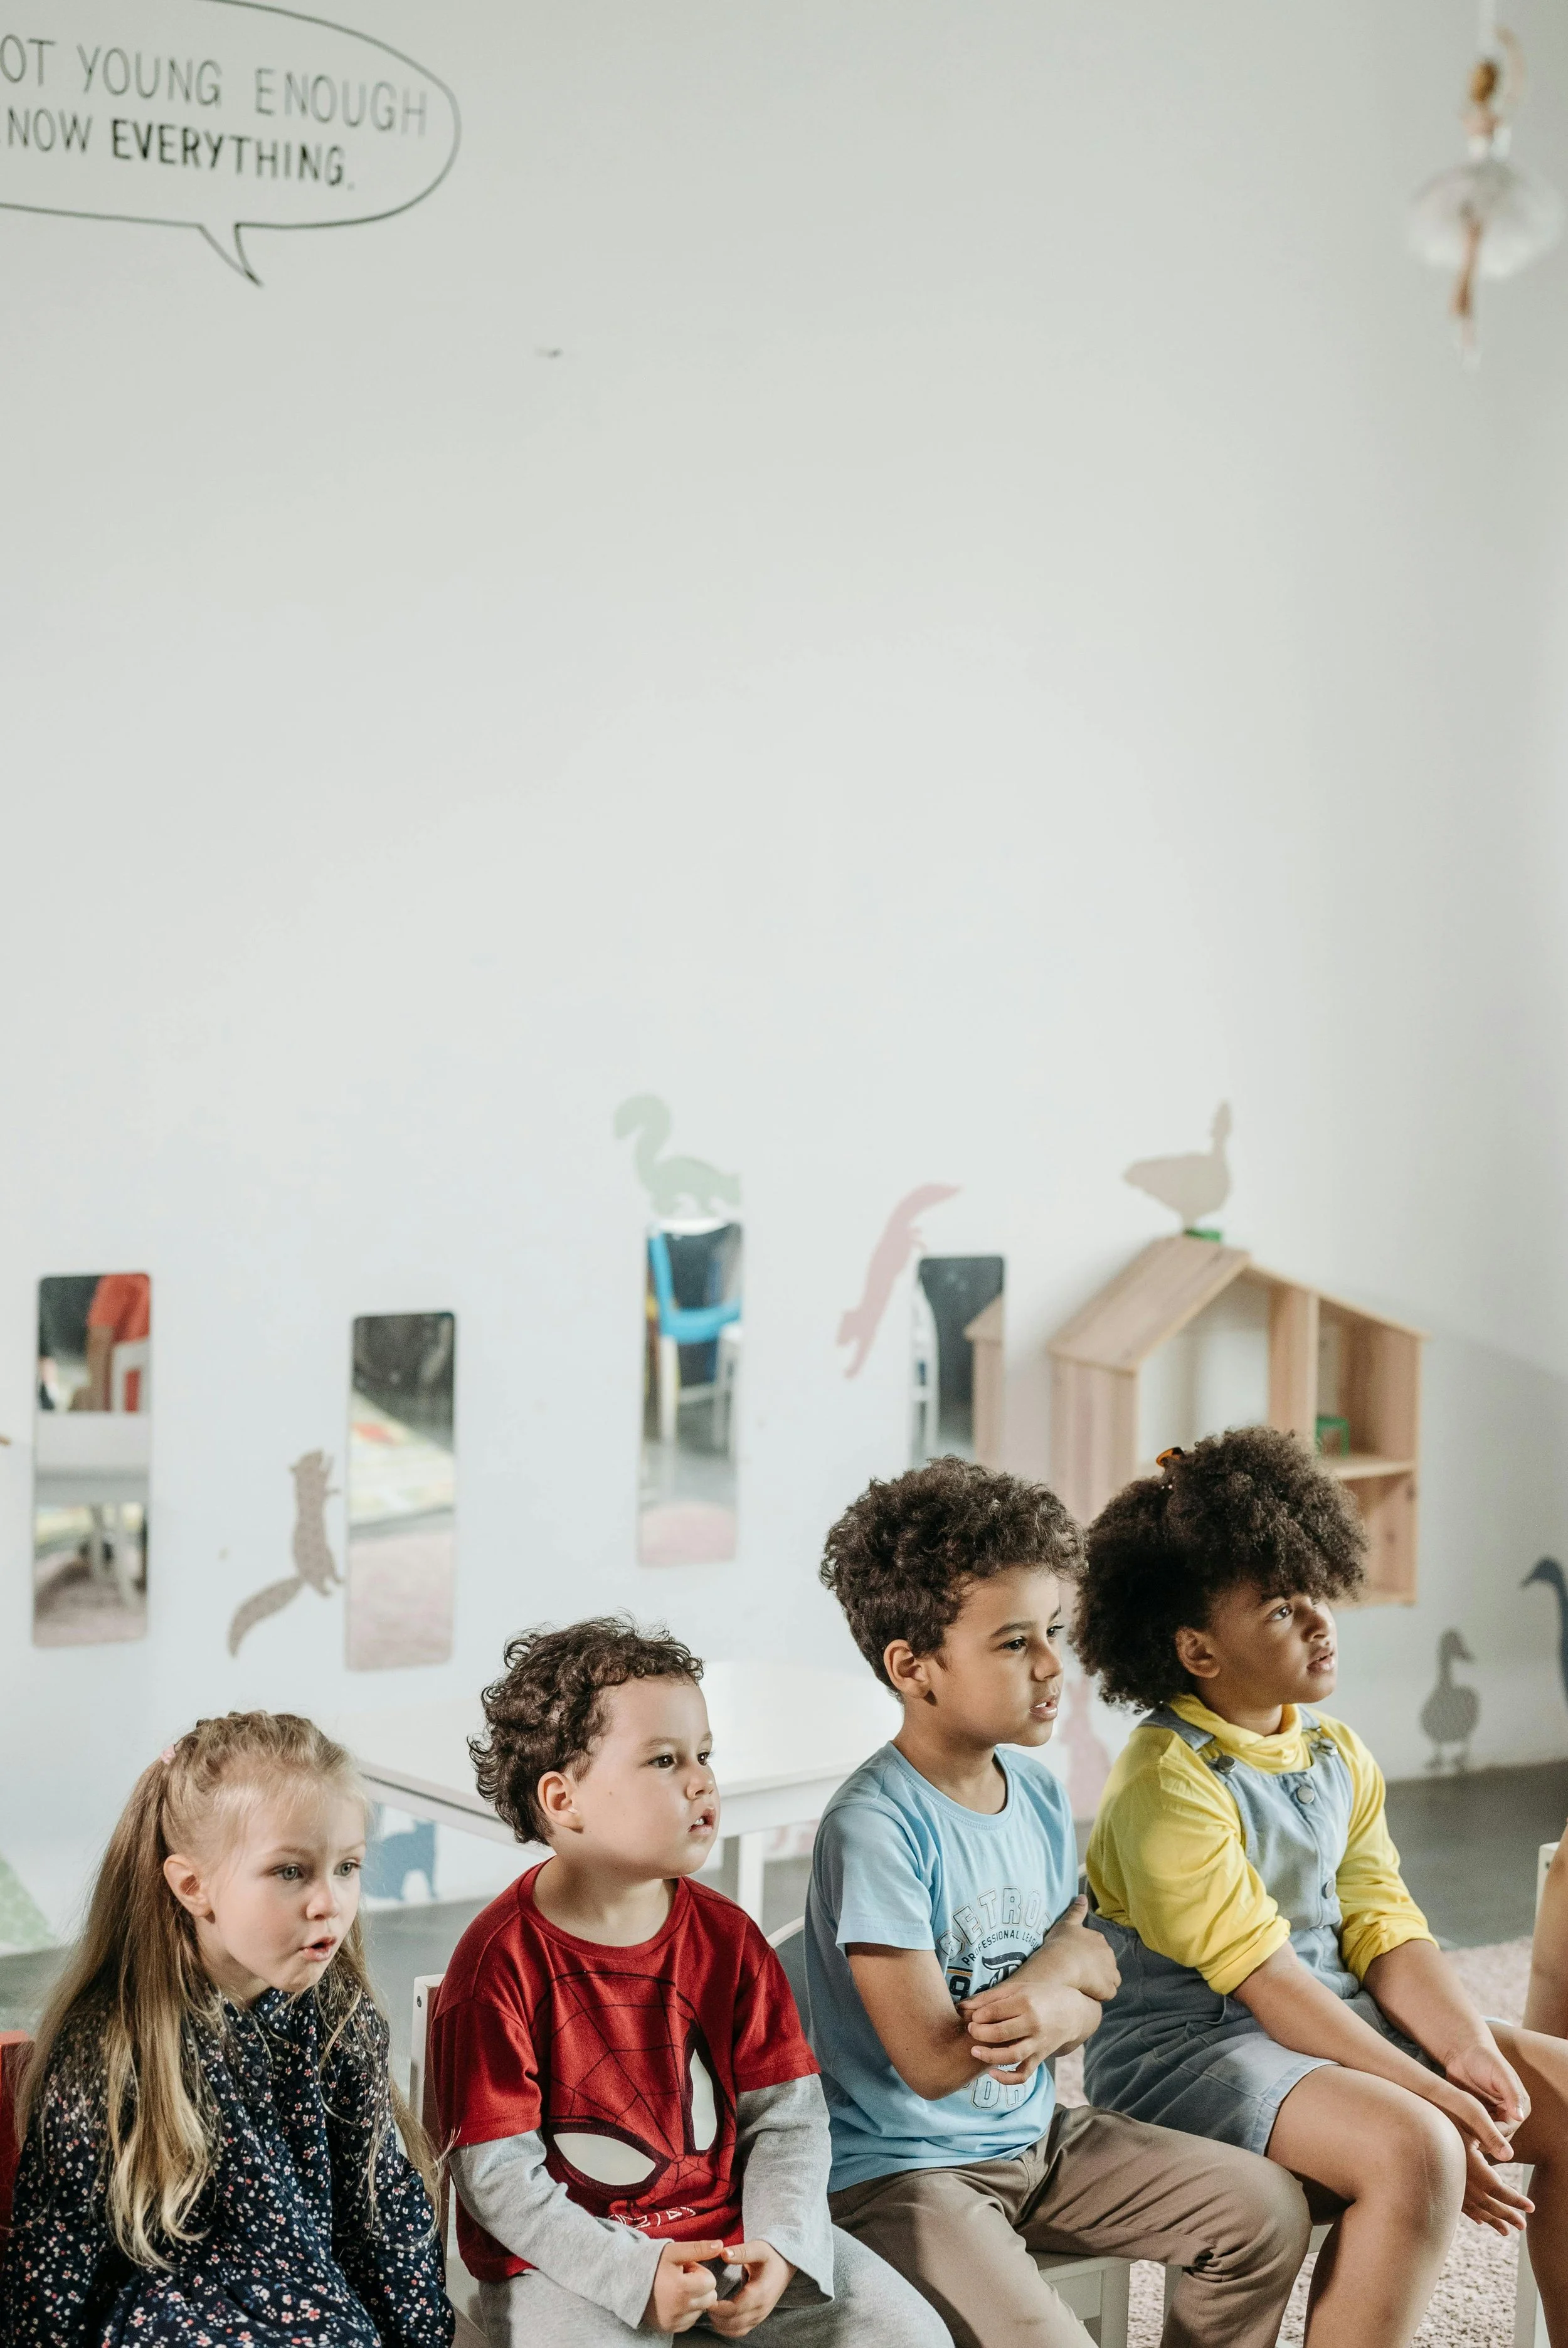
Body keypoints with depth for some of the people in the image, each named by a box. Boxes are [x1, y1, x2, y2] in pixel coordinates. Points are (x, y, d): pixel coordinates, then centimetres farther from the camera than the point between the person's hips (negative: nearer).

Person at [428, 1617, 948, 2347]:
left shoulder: (726, 1936, 1)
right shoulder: (502, 1960, -14)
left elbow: (787, 2116, 2)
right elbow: (495, 2175, -15)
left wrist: (779, 2245, -15)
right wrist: (634, 2273, -23)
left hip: (726, 2227, 4)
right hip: (567, 2259, -4)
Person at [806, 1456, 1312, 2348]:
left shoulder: (1039, 1790, 3)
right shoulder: (875, 1827, -22)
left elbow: (1089, 1991, 7)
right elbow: (934, 2061, -22)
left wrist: (1056, 2013, -17)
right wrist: (1068, 1958, -10)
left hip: (1032, 2137, 8)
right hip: (903, 2167, -8)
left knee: (1267, 2209, 3)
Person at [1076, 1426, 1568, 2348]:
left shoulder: (1339, 1756, 9)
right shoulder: (1169, 1783, -17)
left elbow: (1385, 1929, 4)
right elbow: (1264, 1979, -21)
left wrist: (1467, 2048, -14)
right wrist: (1427, 2093, -24)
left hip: (1341, 2019, 9)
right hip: (1188, 2042, -8)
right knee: (1411, 2152, -32)